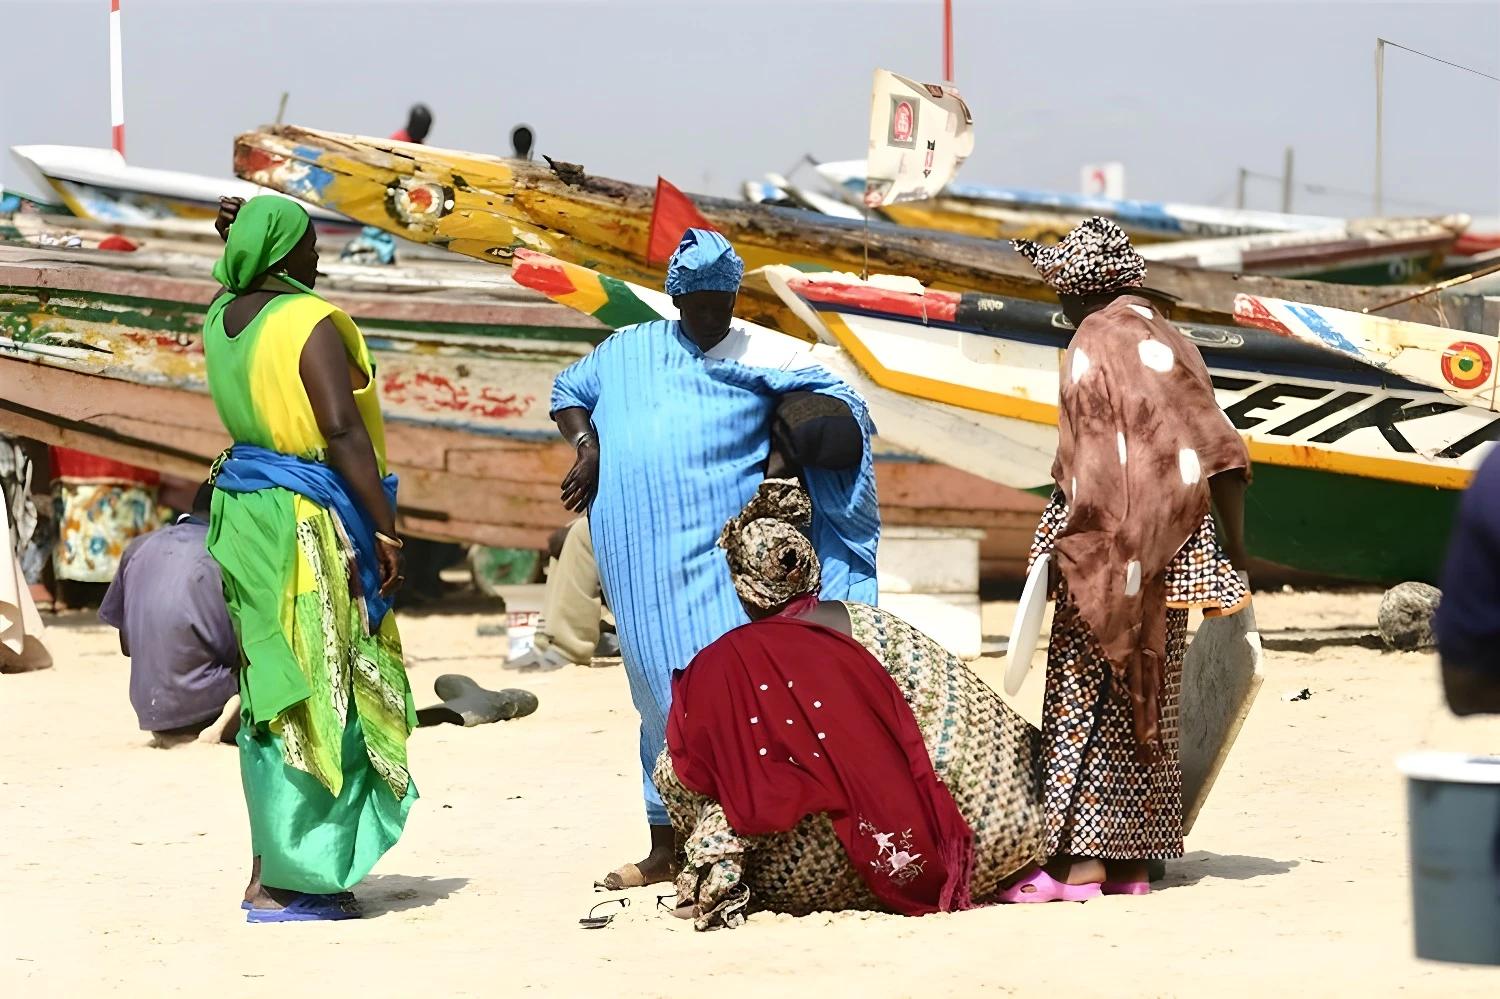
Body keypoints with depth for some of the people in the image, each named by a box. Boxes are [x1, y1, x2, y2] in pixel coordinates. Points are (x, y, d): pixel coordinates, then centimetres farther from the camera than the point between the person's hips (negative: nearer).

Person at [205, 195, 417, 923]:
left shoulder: (221, 318, 8)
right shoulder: (311, 322, -15)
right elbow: (344, 430, -21)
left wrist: (241, 244, 16)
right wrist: (385, 529, -19)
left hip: (244, 510, 8)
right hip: (307, 520, -8)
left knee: (275, 691, 14)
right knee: (313, 696, -4)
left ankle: (278, 869, 17)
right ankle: (276, 884, -4)